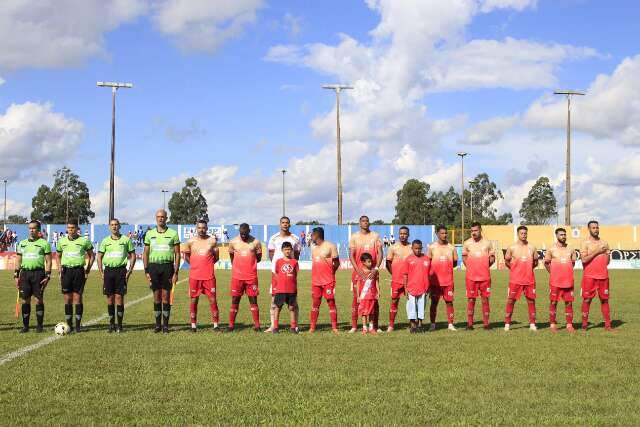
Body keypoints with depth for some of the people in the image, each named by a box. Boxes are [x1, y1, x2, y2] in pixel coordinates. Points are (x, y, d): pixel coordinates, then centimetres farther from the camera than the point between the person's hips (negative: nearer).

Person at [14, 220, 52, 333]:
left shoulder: (44, 243, 2)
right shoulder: (22, 243, 13)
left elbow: (48, 261, 1)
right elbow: (18, 261, 16)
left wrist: (47, 276, -7)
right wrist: (16, 275, 9)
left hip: (38, 272, -3)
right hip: (25, 272, 3)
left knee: (39, 300, -2)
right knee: (24, 300, 2)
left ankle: (39, 326, 5)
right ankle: (25, 326, 10)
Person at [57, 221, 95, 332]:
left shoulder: (84, 241, 0)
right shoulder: (62, 241, 8)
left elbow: (91, 255, 9)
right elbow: (58, 256, 21)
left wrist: (88, 269, 0)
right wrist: (60, 268, 8)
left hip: (79, 270, -2)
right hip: (66, 270, 2)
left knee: (77, 298, -3)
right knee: (67, 299, 3)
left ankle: (78, 324, 4)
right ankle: (68, 325, 10)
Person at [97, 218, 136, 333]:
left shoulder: (126, 240, 4)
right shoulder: (105, 241, 9)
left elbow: (133, 255, 7)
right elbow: (99, 257, 12)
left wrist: (129, 271, -1)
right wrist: (101, 273, 2)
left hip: (121, 270, -2)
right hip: (108, 270, 2)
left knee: (119, 297, -5)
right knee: (110, 298, 3)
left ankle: (119, 325, 2)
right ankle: (111, 324, 11)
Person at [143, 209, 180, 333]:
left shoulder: (173, 233, 2)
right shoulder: (150, 233, 9)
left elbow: (177, 254, 2)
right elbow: (145, 253, 12)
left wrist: (176, 272, -4)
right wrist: (146, 271, 4)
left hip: (167, 266, -2)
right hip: (153, 266, 2)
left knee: (166, 296, 0)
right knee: (156, 296, 5)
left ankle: (166, 325, 6)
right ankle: (157, 324, 12)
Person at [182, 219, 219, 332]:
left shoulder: (212, 240, 1)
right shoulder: (191, 241, 2)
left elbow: (216, 258, 11)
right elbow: (186, 256, 14)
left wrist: (207, 264, 3)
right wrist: (195, 264, 8)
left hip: (209, 276, 0)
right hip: (194, 276, 1)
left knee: (213, 299, -2)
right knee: (194, 300, 4)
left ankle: (215, 324, 4)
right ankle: (193, 325, 12)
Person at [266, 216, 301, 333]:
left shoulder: (295, 239, 7)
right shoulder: (274, 238, 7)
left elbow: (297, 256, 10)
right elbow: (271, 254, 11)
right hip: (276, 271, 1)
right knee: (274, 297, 1)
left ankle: (295, 325, 2)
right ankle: (273, 325, 5)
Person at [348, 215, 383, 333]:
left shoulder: (375, 236, 7)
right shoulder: (354, 237, 4)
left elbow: (380, 253, 1)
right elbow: (351, 255, -1)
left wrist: (376, 269, -13)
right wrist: (359, 271, -13)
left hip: (372, 272, 1)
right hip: (358, 272, -1)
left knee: (374, 298, 1)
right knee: (356, 298, -1)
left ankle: (375, 326, 5)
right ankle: (354, 326, 3)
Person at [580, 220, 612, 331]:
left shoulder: (604, 243, 12)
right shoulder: (585, 243, -2)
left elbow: (607, 262, 17)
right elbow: (584, 260, -14)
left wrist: (607, 254, -4)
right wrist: (596, 251, -16)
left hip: (603, 276, 4)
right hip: (589, 276, -4)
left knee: (604, 299, 5)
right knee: (587, 299, -1)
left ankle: (607, 325, 8)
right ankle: (584, 324, 5)